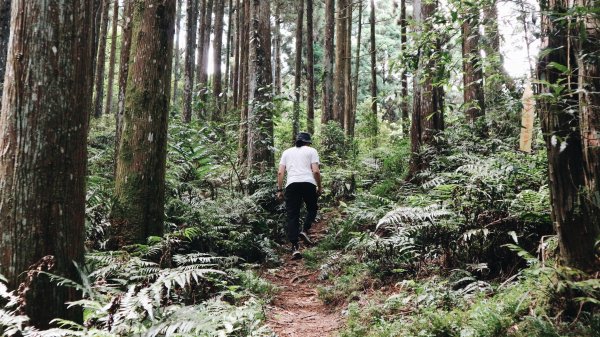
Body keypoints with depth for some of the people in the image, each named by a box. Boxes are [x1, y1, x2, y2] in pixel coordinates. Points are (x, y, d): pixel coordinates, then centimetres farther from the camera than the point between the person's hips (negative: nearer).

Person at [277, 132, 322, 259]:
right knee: (312, 209, 21)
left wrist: (279, 190, 14)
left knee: (292, 216, 2)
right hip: (308, 183, -2)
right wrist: (319, 187, 10)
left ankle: (295, 248, -4)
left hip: (291, 184, 2)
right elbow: (316, 171, 0)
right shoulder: (311, 151, 12)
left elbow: (280, 172, 11)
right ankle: (305, 230, -2)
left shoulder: (287, 152, 21)